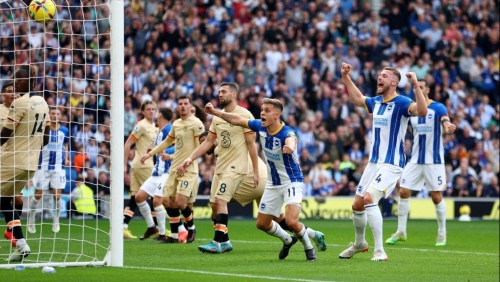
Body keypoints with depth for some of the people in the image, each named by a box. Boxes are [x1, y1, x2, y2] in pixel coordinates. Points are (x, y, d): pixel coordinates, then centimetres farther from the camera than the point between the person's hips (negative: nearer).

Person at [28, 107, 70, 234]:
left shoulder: (64, 131, 2)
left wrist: (66, 158, 4)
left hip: (58, 167, 1)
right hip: (43, 166, -1)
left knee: (57, 195, -5)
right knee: (38, 194, 4)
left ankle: (56, 220, 16)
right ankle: (31, 217, 26)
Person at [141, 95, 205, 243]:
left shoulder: (196, 123, -9)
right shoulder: (176, 124, 14)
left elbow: (201, 145, -15)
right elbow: (167, 141, 29)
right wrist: (150, 154, 28)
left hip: (188, 169, -7)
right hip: (174, 168, 7)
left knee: (180, 202, -15)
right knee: (170, 202, 4)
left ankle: (191, 229, 10)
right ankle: (174, 235, 15)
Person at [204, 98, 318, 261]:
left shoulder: (287, 133, -28)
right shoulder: (260, 127, -9)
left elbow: (291, 140, -54)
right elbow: (237, 120, 6)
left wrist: (289, 146, -77)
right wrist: (214, 112, 6)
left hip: (292, 182, -7)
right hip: (273, 184, 7)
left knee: (291, 221, -24)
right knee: (262, 223, 11)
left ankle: (308, 248, 5)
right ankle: (288, 240, 39)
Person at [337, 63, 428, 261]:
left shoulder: (401, 103, -13)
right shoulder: (376, 102, 11)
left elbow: (422, 111, -32)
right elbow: (357, 99, 32)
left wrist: (415, 85, -40)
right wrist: (345, 77, 28)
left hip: (391, 164, -8)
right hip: (373, 162, 8)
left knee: (369, 199, -26)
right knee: (357, 205, 13)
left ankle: (379, 251, -21)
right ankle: (359, 244, 38)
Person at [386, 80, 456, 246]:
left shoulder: (438, 108, -7)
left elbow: (446, 126, -22)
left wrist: (449, 128, -44)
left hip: (434, 160, -4)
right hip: (415, 159, 5)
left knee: (437, 196, -2)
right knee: (403, 192, -2)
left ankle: (442, 234, 12)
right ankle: (401, 231, 9)